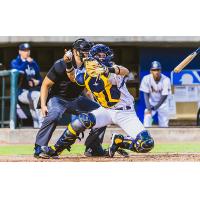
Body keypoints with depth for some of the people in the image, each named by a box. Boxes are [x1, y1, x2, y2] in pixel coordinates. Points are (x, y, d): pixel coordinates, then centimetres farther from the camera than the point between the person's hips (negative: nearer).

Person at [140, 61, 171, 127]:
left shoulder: (166, 80, -25)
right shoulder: (146, 79, -21)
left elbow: (164, 96, -22)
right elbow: (146, 94, -14)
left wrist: (155, 107, -29)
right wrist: (148, 107, -27)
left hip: (162, 103, 0)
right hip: (151, 103, 0)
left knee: (164, 124, 0)